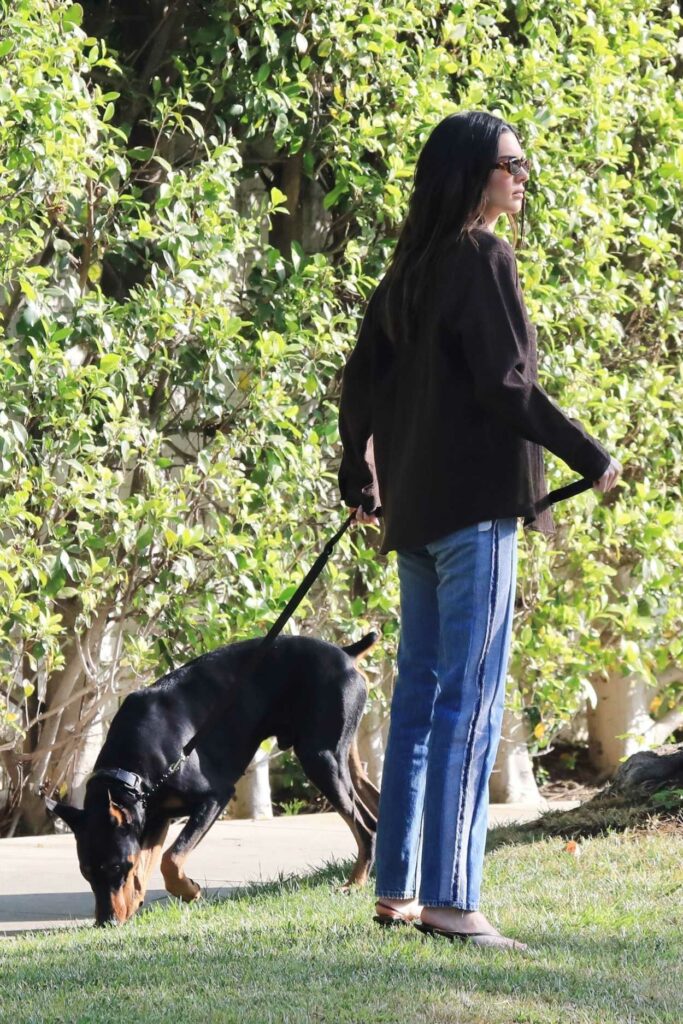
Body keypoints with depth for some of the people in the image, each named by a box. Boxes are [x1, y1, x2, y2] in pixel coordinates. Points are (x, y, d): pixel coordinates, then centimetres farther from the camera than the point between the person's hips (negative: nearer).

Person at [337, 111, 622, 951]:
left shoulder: (409, 271, 13)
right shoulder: (483, 259, -11)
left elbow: (360, 381, 16)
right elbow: (506, 386, -17)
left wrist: (358, 482, 28)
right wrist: (591, 459, -10)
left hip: (413, 507, 8)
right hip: (474, 504, -8)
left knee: (419, 696, 12)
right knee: (469, 701, -8)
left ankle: (396, 889, 15)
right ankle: (450, 899, -10)